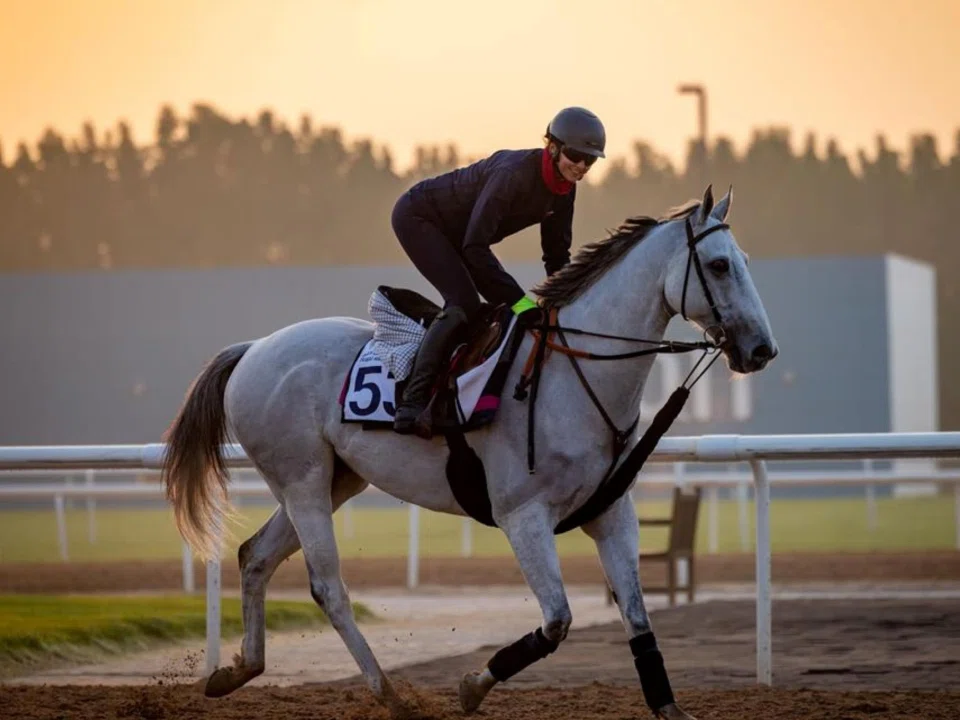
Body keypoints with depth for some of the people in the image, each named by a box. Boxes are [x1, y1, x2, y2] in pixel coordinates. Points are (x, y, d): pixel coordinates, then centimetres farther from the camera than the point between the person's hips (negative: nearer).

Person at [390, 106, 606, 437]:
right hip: (417, 218, -9)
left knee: (500, 304, 3)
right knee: (463, 303, -24)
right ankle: (411, 404, -27)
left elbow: (556, 254, 2)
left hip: (452, 234, 9)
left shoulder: (563, 188, -8)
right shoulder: (514, 173, -33)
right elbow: (475, 246, -36)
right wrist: (517, 300, -38)